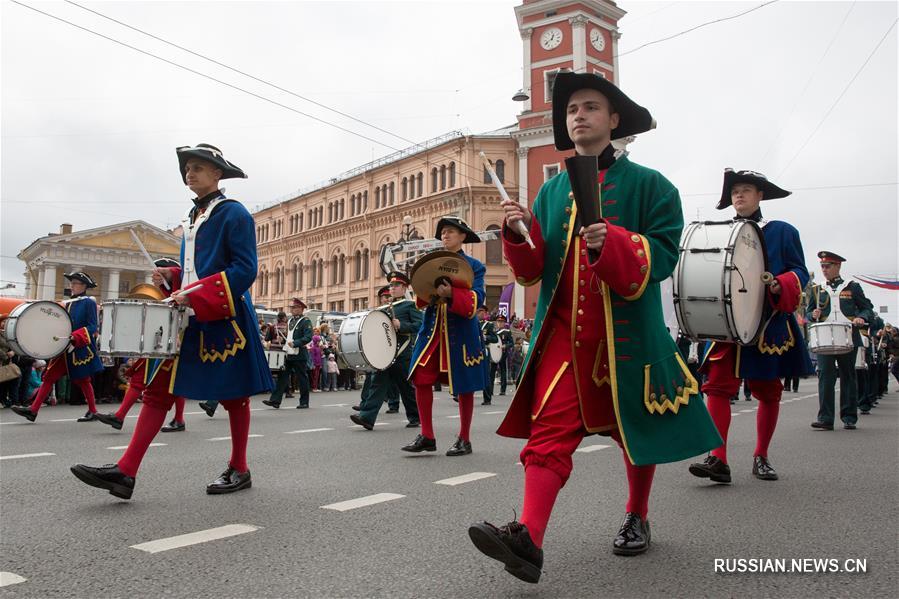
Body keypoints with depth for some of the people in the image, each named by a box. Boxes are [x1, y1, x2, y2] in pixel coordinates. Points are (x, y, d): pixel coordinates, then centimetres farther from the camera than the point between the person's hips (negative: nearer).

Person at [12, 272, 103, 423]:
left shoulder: (89, 302, -8)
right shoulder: (68, 303, 14)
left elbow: (93, 327, -14)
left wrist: (74, 337, -25)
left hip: (81, 349, -7)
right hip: (65, 348, 7)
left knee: (82, 380, 2)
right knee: (49, 376, 2)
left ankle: (93, 412, 15)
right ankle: (33, 410, 3)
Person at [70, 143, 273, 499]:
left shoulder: (233, 213, -7)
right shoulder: (191, 218, 17)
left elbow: (245, 269, -16)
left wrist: (194, 294, -21)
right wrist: (170, 277, 4)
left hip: (223, 320, -8)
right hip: (188, 319, 8)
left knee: (233, 396, 4)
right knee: (158, 390, 2)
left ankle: (239, 471, 17)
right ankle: (125, 473, 2)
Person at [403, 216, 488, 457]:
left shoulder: (473, 265, 0)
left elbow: (477, 299, -11)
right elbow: (421, 299, 13)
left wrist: (451, 294, -26)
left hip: (461, 331, -4)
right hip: (432, 329, 4)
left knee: (464, 386, 3)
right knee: (421, 379, -3)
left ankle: (464, 439, 16)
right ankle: (427, 436, 7)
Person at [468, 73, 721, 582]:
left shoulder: (648, 185, 1)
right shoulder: (552, 190, 12)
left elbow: (663, 254, -9)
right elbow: (535, 268, 10)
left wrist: (613, 243, -27)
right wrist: (520, 235, -11)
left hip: (629, 332, -1)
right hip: (564, 331, 2)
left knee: (637, 428, 13)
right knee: (550, 429, -11)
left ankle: (637, 518, 35)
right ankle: (529, 538, -16)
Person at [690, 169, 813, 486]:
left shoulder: (782, 231, 6)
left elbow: (799, 272, 1)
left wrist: (779, 286, -20)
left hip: (769, 326, -1)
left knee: (768, 391, 7)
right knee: (718, 386, -12)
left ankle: (761, 458, 21)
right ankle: (718, 458, -15)